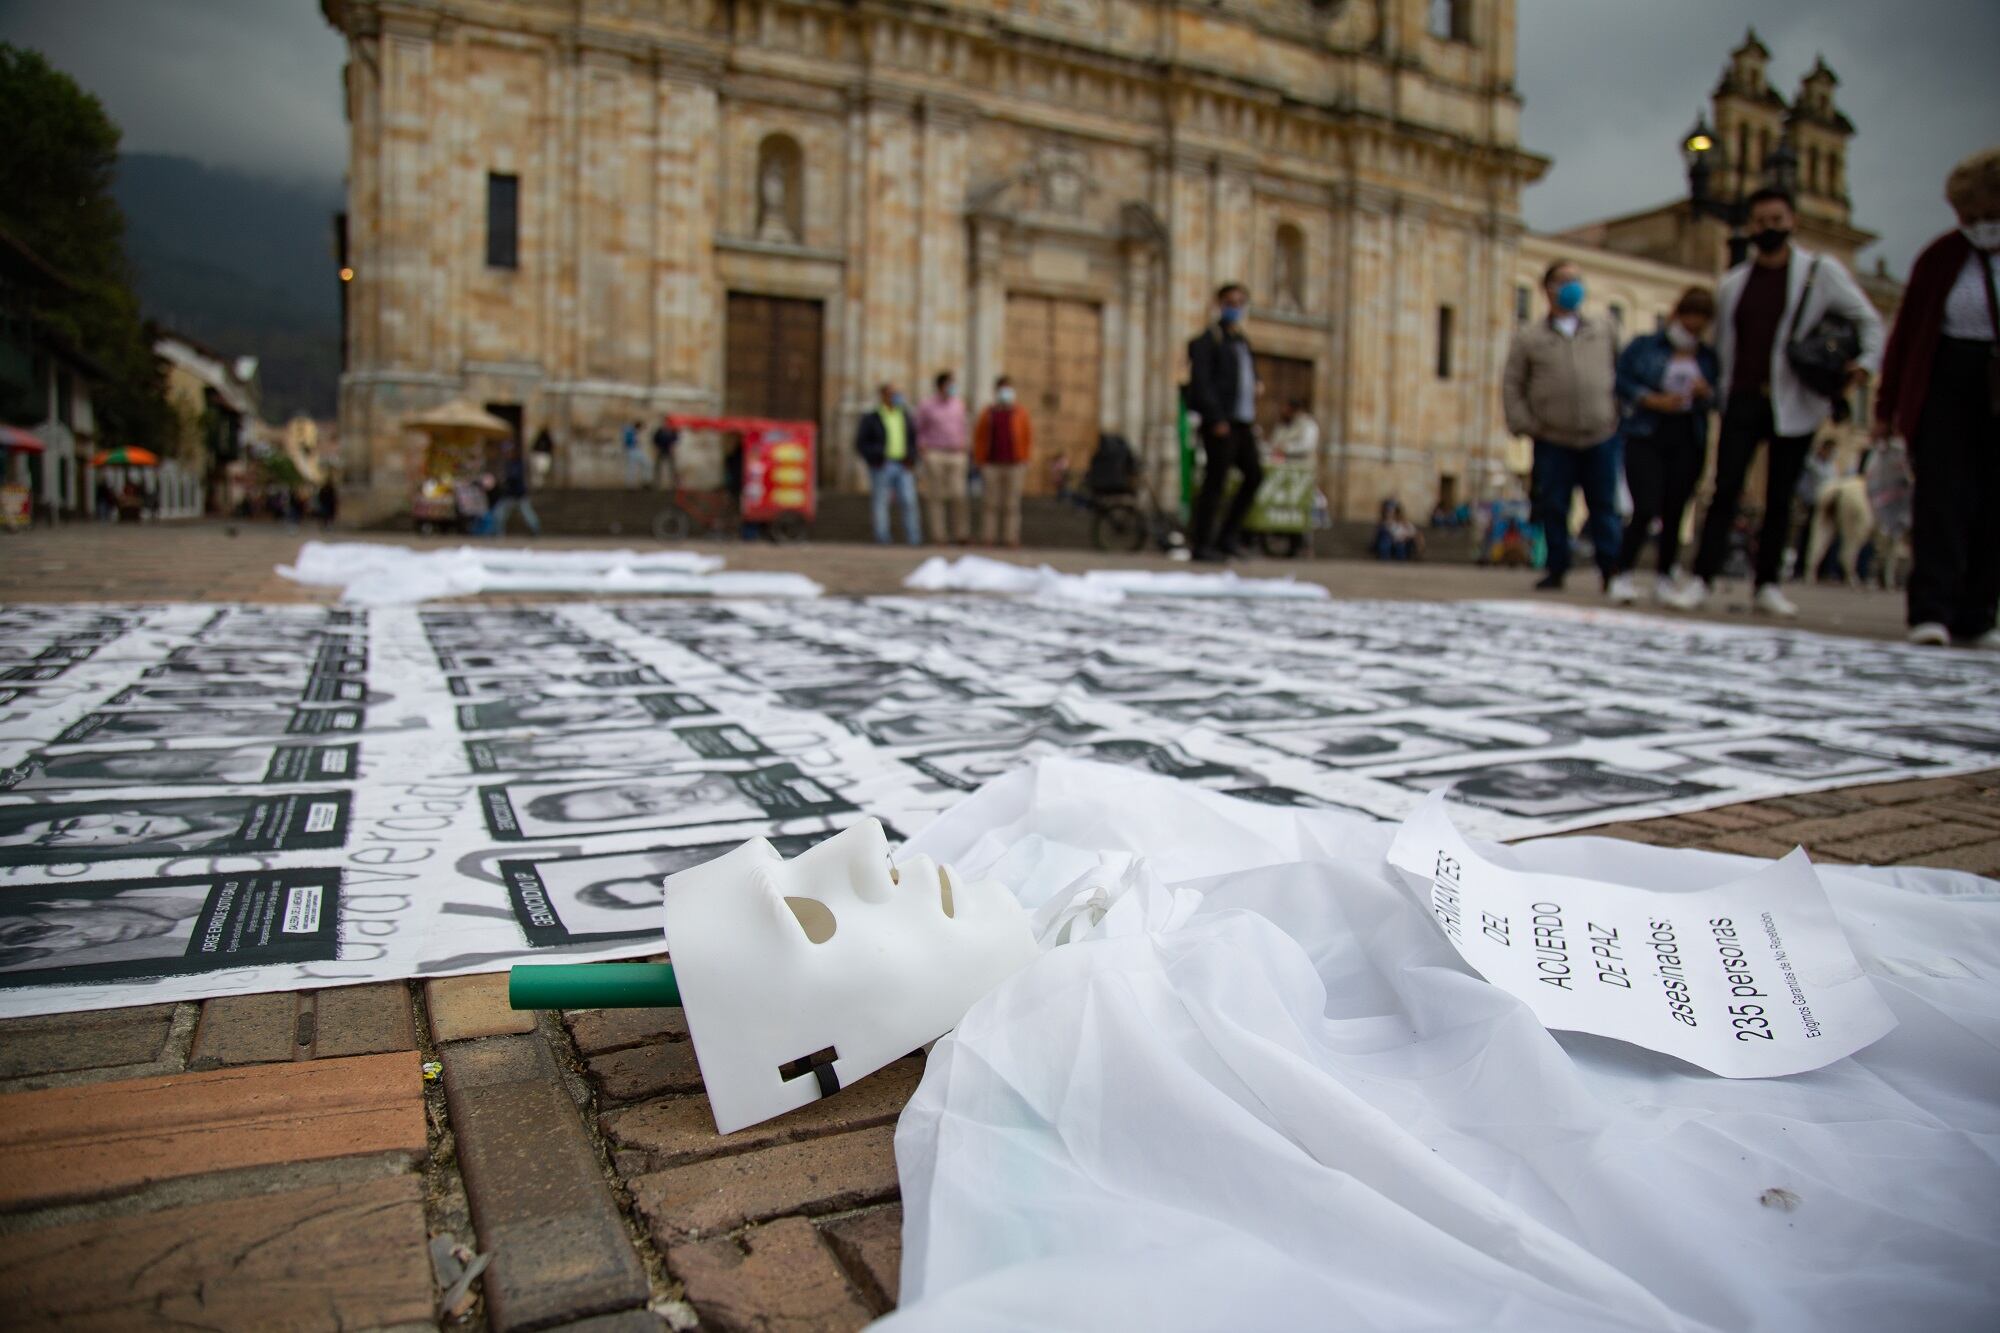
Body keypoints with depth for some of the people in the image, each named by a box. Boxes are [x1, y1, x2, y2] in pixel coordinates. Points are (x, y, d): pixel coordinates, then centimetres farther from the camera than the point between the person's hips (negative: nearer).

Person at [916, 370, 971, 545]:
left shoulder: (959, 403, 11)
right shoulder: (926, 405, -1)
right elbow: (918, 430, 6)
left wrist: (962, 444, 11)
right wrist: (923, 448, -4)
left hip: (956, 456, 3)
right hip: (934, 455, -3)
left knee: (958, 494, -6)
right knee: (936, 496, -1)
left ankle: (961, 533, -2)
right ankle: (938, 534, 3)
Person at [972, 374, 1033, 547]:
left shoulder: (1020, 413, 6)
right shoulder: (988, 413, 10)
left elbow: (1028, 437, 5)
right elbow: (979, 437, 8)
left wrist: (1026, 461, -1)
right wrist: (979, 461, 1)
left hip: (1014, 465, -1)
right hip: (991, 465, 1)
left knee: (1012, 504, 1)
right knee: (989, 503, 1)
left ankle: (1011, 538, 5)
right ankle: (988, 537, 6)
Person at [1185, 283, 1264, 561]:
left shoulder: (1242, 342, 22)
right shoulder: (1207, 340, -3)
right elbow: (1201, 382, -11)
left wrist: (1252, 418, 12)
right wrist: (1216, 419, -18)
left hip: (1242, 423, 8)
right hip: (1220, 423, -8)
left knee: (1254, 474, 6)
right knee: (1215, 481, -8)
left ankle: (1228, 535, 14)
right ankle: (1201, 544, -2)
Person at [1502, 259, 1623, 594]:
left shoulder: (1605, 331, 12)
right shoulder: (1529, 338, 6)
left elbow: (1622, 374, 14)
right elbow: (1511, 385, 5)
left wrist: (1618, 413, 4)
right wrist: (1523, 424, -4)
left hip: (1601, 437, 1)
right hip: (1552, 440, -1)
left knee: (1604, 507, 3)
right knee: (1554, 509, 2)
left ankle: (1610, 570, 10)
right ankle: (1556, 569, 13)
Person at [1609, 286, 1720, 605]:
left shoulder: (1708, 357, 15)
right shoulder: (1642, 346, 7)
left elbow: (1722, 397, 13)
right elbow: (1621, 381, -1)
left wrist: (1708, 393, -9)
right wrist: (1654, 400, -12)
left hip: (1688, 441, 3)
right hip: (1645, 438, -3)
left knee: (1674, 512, 3)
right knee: (1646, 509, -15)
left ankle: (1665, 578, 13)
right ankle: (1622, 574, -7)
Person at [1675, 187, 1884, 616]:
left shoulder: (1822, 271, 4)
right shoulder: (1733, 282, 13)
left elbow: (1869, 320, 5)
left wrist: (1866, 361, -12)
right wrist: (1727, 388, 9)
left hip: (1794, 403, -1)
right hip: (1742, 400, 1)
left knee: (1780, 497, 3)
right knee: (1725, 490, -8)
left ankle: (1767, 585, 8)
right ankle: (1702, 578, -8)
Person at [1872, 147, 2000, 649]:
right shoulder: (1941, 257, 3)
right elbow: (1906, 331, 5)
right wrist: (1886, 408, 2)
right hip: (1945, 382, -1)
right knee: (1943, 495, -8)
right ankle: (1932, 612, -10)